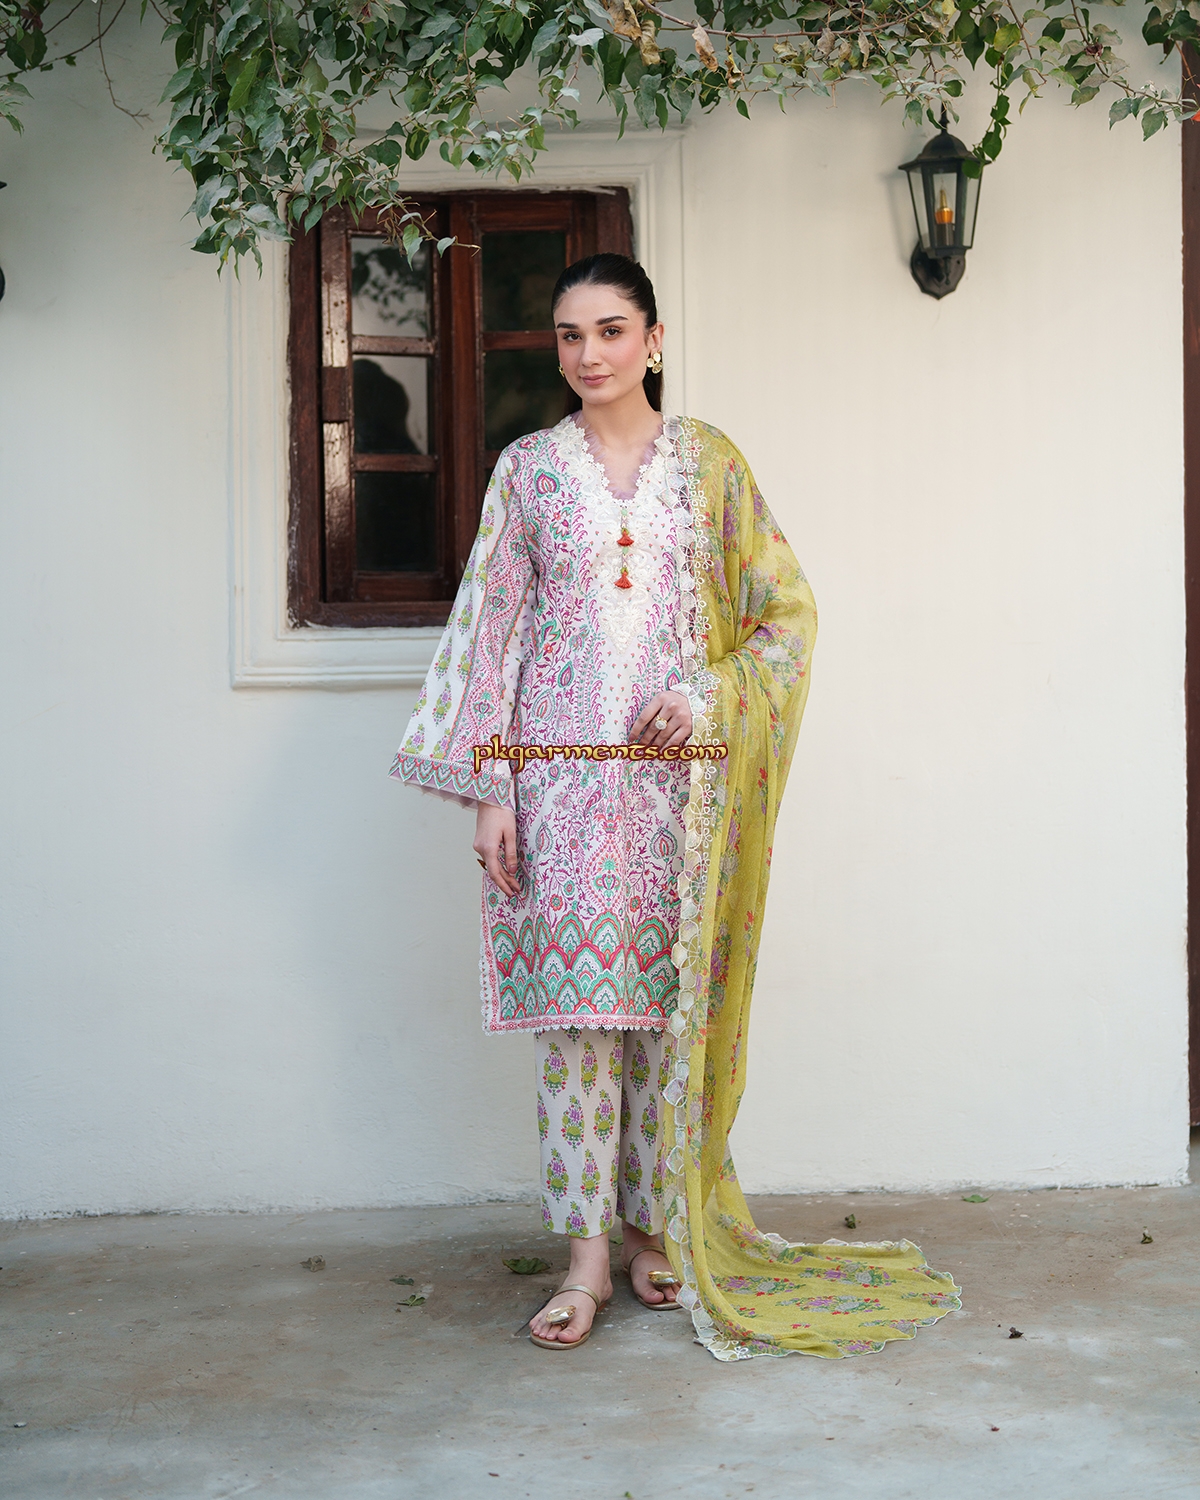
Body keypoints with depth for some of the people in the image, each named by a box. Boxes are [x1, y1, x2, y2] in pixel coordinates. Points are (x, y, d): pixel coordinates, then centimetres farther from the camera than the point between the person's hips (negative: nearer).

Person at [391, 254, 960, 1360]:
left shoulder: (709, 461, 7)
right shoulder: (529, 469, 7)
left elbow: (788, 610, 8)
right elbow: (491, 629, 5)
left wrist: (712, 694, -9)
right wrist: (488, 790, -2)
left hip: (678, 763, 0)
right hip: (564, 761, 0)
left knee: (671, 990, 3)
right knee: (576, 991, -4)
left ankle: (661, 1227, 16)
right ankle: (588, 1256, 1)